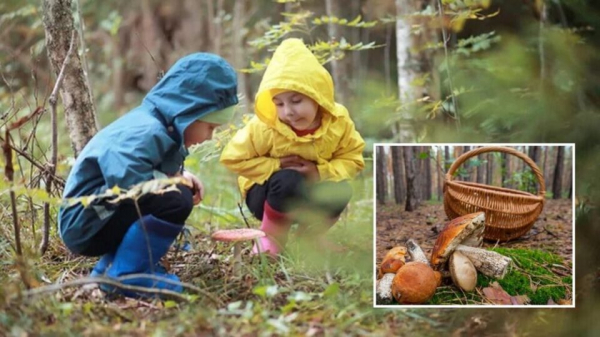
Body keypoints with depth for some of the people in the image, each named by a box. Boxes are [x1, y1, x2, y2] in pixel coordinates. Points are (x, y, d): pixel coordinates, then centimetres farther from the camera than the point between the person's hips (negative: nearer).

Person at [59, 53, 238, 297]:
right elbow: (126, 178, -36)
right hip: (87, 225, -11)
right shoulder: (145, 132, -22)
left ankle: (110, 267, 14)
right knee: (176, 200, -26)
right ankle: (125, 276, -15)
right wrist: (174, 180, -18)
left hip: (103, 218, 11)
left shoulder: (159, 128, 9)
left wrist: (181, 175, 1)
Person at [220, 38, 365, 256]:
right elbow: (233, 157, -18)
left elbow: (353, 159, -9)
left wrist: (320, 172, -27)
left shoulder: (338, 122, -18)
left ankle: (310, 234, 0)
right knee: (288, 180, -38)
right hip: (266, 193, -3)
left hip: (307, 193, 3)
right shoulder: (265, 127, -26)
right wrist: (276, 166, -25)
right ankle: (271, 235, -14)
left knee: (340, 191, -28)